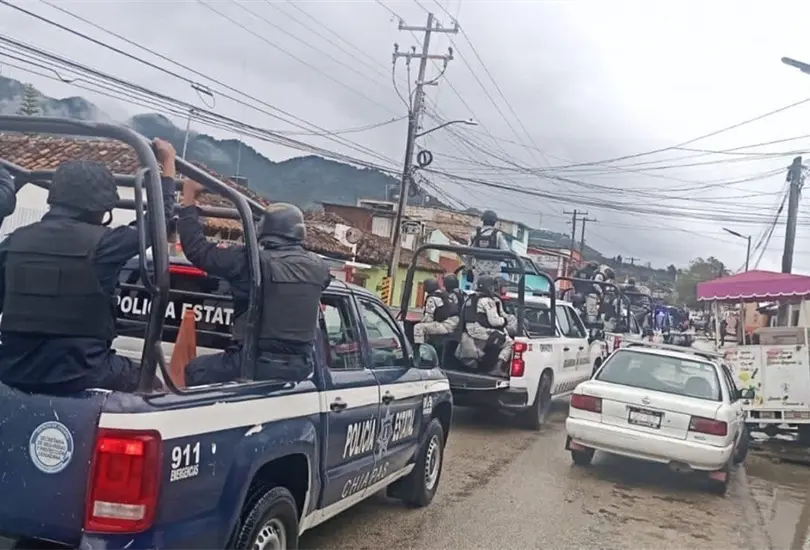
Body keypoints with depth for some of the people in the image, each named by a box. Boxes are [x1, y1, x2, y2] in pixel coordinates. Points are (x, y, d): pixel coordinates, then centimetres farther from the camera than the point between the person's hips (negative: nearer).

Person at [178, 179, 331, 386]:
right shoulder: (317, 267, 3)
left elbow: (197, 250, -7)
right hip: (301, 367, 5)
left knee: (194, 370, 18)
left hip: (257, 365, -4)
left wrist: (189, 199, 3)